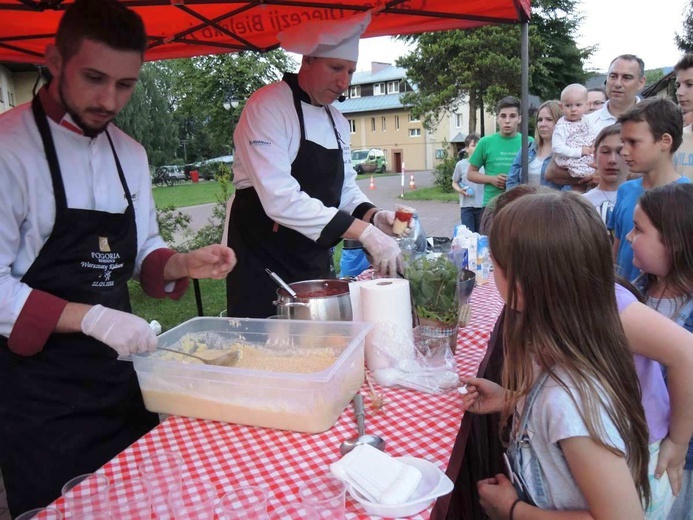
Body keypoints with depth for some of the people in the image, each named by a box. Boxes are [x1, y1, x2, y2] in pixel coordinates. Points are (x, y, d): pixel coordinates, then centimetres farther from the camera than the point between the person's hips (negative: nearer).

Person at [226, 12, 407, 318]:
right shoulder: (267, 107, -15)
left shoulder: (337, 121, 9)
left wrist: (373, 216, -8)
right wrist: (364, 232, -30)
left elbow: (345, 189, 14)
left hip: (315, 262, 7)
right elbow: (280, 198, -27)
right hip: (262, 262, -7)